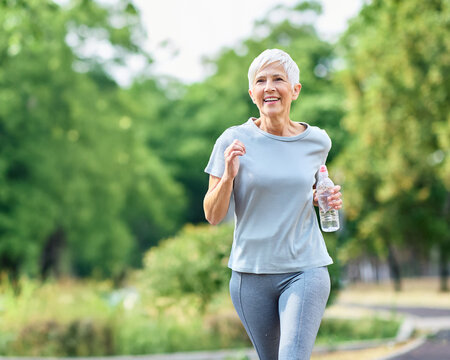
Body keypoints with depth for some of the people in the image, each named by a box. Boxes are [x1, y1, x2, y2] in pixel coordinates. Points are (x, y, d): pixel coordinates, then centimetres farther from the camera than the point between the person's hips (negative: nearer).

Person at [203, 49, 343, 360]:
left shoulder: (317, 141, 2)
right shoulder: (234, 141, -5)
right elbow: (213, 216, -4)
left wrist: (326, 199, 0)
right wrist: (228, 176, -21)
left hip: (306, 271, 0)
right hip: (251, 273, 0)